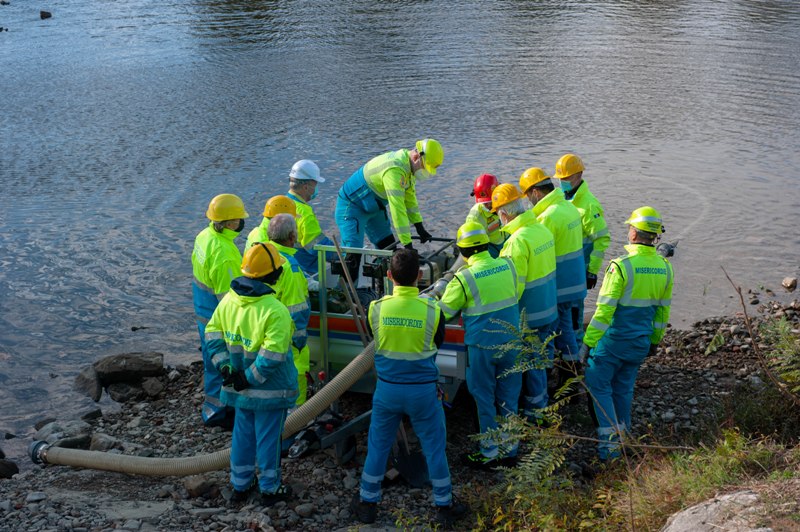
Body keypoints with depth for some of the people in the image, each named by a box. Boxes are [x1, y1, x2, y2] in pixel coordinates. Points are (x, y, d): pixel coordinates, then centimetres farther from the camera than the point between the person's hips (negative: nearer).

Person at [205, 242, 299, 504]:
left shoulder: (229, 300, -4)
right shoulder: (275, 311, -25)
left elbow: (212, 334, 2)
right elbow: (272, 355, -28)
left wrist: (225, 367, -1)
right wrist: (251, 379, -18)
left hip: (240, 390, 6)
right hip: (270, 390, -6)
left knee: (243, 434, 21)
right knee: (268, 438, 10)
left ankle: (240, 485, 35)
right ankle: (270, 489, 26)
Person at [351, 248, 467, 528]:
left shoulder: (376, 308, -13)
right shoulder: (432, 310, -16)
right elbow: (436, 344, 1)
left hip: (387, 389, 1)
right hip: (423, 390, -1)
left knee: (378, 447, 17)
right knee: (434, 448, 14)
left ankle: (367, 503, 30)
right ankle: (444, 507, 27)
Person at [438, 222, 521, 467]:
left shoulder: (464, 279, -17)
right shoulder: (507, 266, -3)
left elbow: (443, 312, -6)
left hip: (483, 347, -5)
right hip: (511, 343, 5)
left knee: (485, 400, 10)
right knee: (508, 398, 15)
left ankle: (490, 453, 19)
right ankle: (509, 449, 26)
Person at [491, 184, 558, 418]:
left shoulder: (518, 240, -25)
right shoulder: (543, 229, 2)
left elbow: (515, 286, -23)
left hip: (530, 315, -8)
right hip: (550, 310, 8)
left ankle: (535, 410, 18)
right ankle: (542, 398, 37)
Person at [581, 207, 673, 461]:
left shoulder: (621, 266, -20)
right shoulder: (664, 268, 0)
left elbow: (604, 310, -20)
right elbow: (663, 309, 10)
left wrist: (588, 342, -12)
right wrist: (654, 340, 22)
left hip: (613, 340, -6)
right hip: (640, 342, 6)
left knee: (599, 385, 7)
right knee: (623, 388, 19)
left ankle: (609, 439, 0)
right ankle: (622, 437, 27)